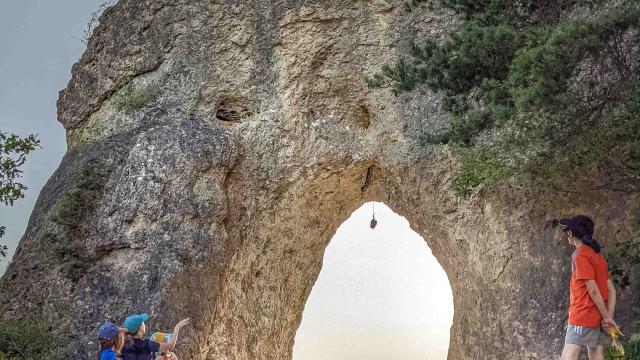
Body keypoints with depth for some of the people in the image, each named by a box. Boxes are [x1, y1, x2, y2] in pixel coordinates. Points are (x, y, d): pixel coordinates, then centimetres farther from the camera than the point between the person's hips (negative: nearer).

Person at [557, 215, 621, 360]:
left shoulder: (580, 255, -11)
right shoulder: (598, 255, 14)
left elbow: (593, 290, -16)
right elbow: (611, 290, 10)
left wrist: (606, 317, -10)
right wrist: (609, 316, 2)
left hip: (584, 316, -9)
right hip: (599, 318, 9)